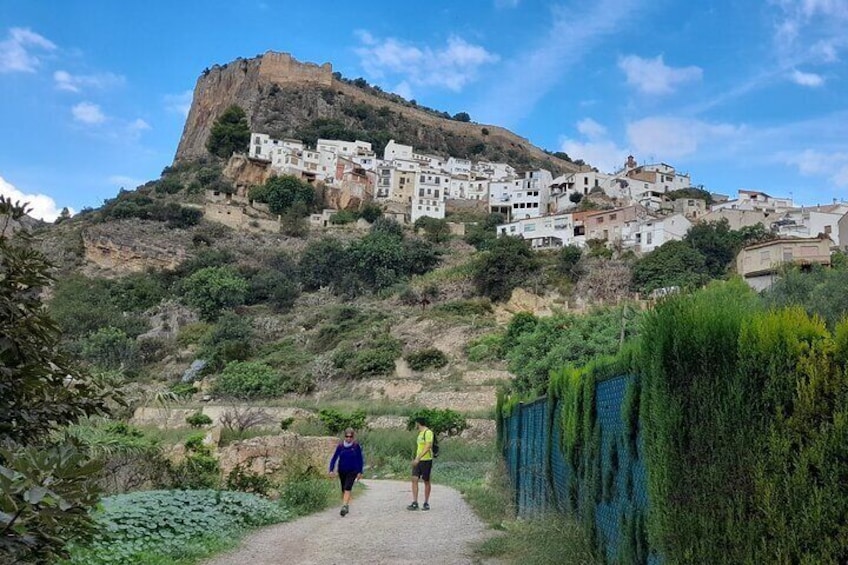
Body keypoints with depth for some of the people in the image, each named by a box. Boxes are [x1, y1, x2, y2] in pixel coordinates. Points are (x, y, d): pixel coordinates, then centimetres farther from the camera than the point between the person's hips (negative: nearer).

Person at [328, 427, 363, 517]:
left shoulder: (356, 446, -8)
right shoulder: (340, 446, -6)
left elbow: (360, 459, 1)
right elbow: (334, 458, -1)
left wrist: (360, 472, 0)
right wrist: (331, 470, -10)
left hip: (352, 471, -3)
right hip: (342, 471, 3)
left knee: (347, 488, -18)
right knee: (343, 490, 13)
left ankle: (344, 507, -24)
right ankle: (347, 506, 30)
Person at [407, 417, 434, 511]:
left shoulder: (428, 432, -14)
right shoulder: (420, 433, 15)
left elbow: (427, 447, -23)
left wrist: (418, 458, -28)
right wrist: (416, 459, 21)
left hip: (426, 460, -8)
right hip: (418, 461, 8)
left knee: (426, 481, 3)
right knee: (414, 480, -3)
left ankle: (426, 503, 14)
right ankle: (415, 503, -3)